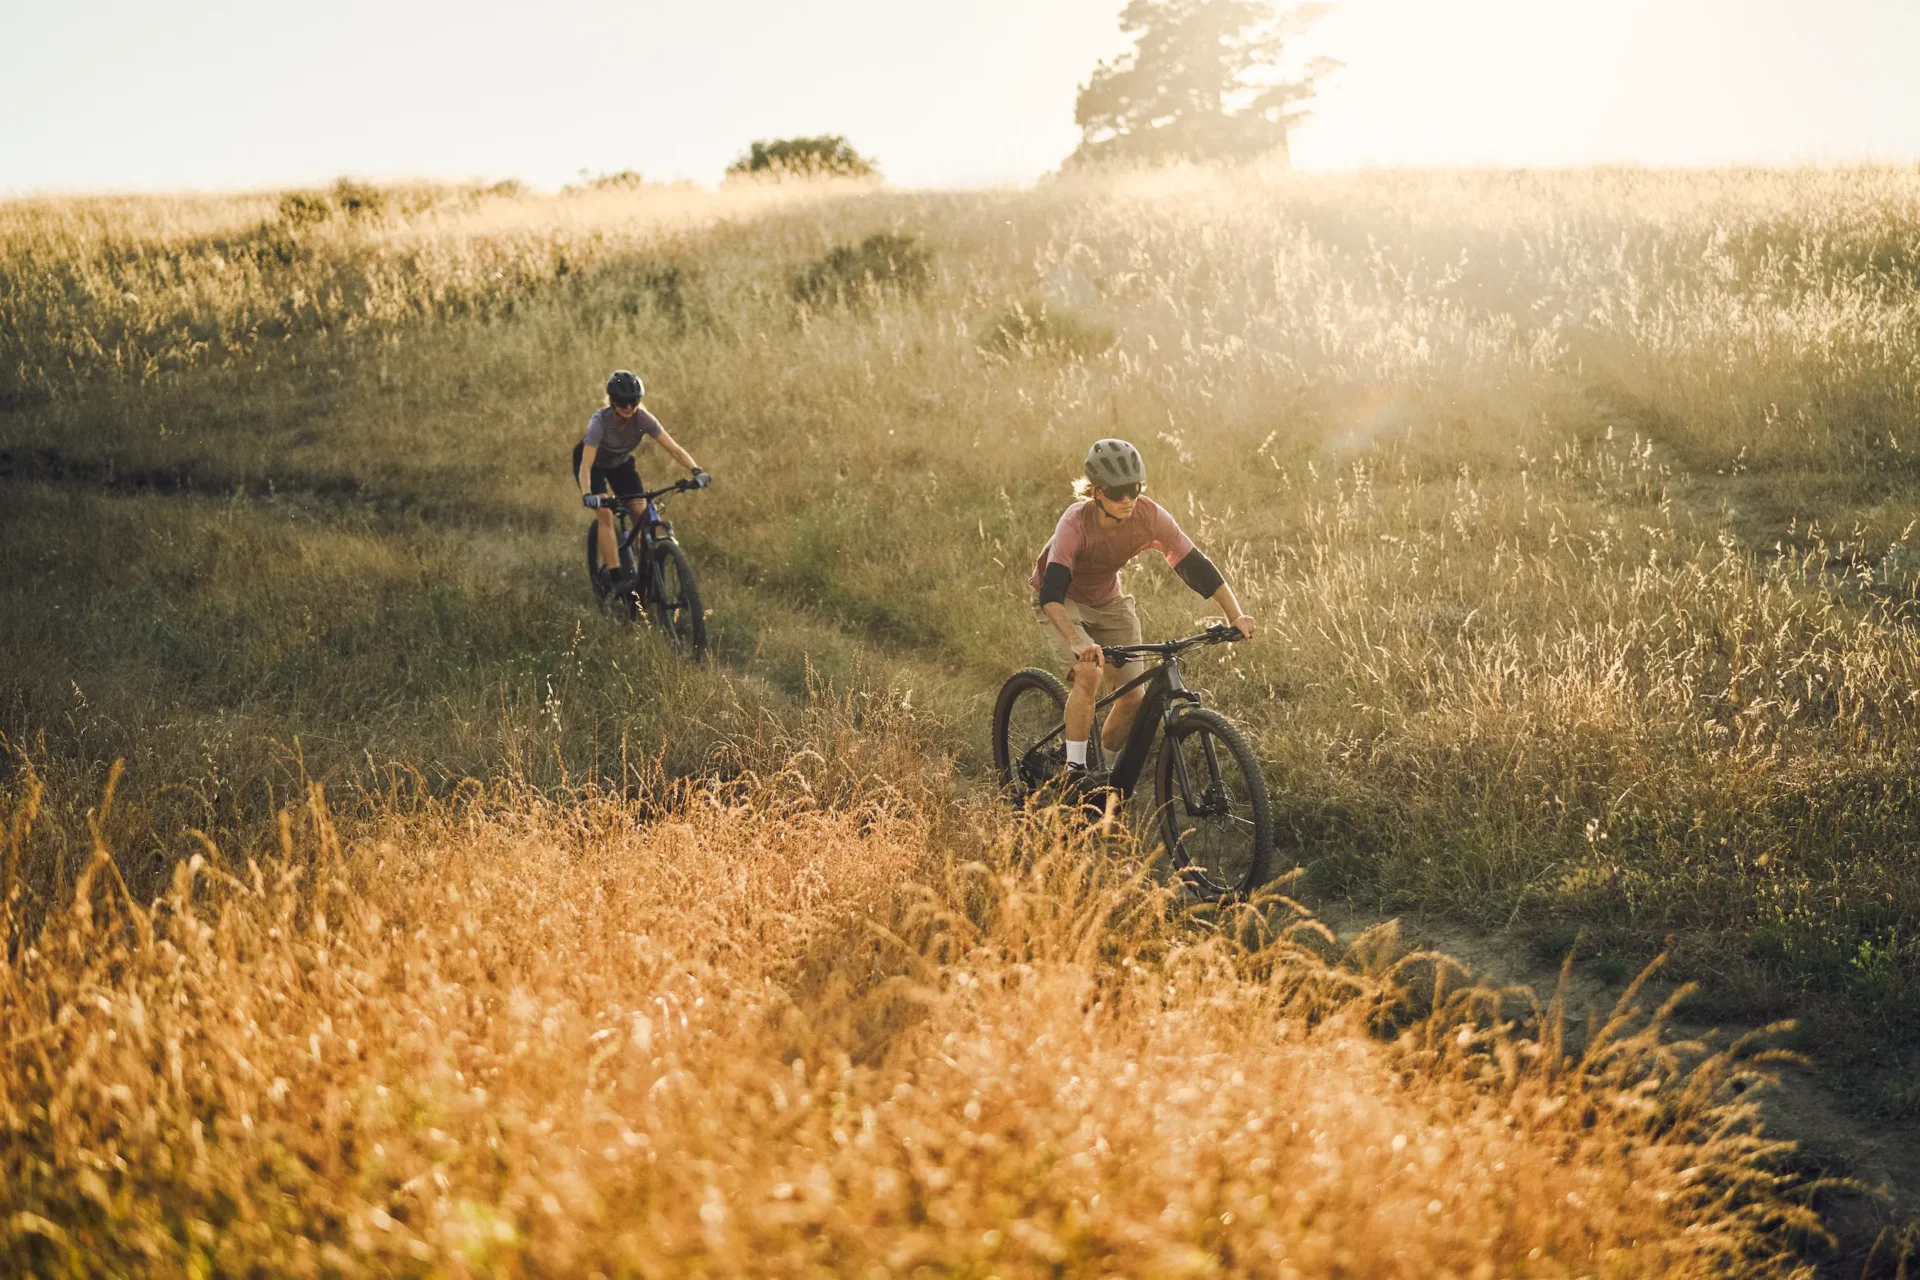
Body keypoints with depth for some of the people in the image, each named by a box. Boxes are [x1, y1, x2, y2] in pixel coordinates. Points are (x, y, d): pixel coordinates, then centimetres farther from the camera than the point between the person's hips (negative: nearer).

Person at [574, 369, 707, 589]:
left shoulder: (642, 419, -28)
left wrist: (696, 470, -48)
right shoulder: (600, 422, -36)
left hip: (621, 463, 4)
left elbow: (673, 448, -32)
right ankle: (615, 575, -21)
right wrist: (586, 495, -59)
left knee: (642, 514, -10)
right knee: (605, 516, -21)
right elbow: (586, 465, -42)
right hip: (594, 463, -4)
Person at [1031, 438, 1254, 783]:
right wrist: (1077, 642, -61)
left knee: (1134, 696, -3)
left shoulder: (1149, 516, -26)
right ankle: (1075, 769, -17)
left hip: (1107, 602, 4)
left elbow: (1195, 564, -24)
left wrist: (1235, 615, -35)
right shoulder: (1076, 523, -35)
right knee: (1090, 672, -29)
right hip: (1062, 601, -4)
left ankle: (1109, 772, 20)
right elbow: (1051, 593, -45)